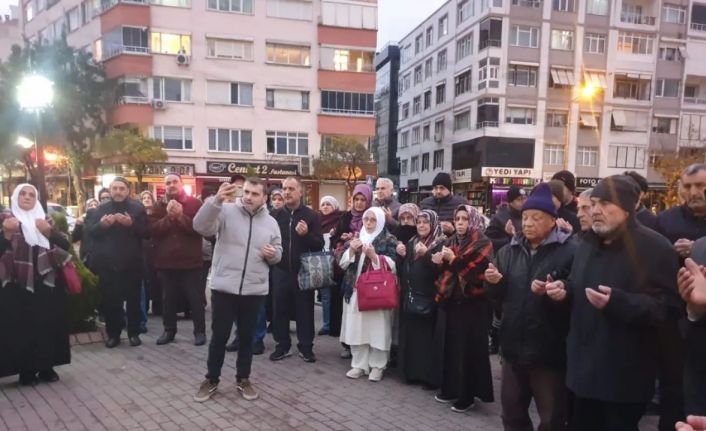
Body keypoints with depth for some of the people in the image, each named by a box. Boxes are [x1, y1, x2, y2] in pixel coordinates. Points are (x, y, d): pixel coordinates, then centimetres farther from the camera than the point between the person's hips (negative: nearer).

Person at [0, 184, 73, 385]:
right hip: (19, 283, -3)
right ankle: (26, 371, 5)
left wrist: (49, 231, -17)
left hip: (47, 281, 3)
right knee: (22, 326, -5)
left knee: (48, 324, 3)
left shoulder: (44, 219, 12)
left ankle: (46, 367, 14)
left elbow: (65, 244, 0)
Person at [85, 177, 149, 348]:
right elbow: (89, 231, 2)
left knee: (133, 299, 6)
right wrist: (101, 224, -18)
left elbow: (146, 231, -6)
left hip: (131, 263, -2)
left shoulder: (137, 207, 0)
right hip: (107, 263, 2)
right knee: (110, 300, 7)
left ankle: (134, 333, 17)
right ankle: (113, 334, 19)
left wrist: (131, 224, -22)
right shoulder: (100, 208, 7)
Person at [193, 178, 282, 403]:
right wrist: (216, 201, -32)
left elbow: (278, 253, 15)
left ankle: (243, 379, 29)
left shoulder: (271, 223, 7)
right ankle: (211, 379, 26)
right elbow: (201, 227, -20)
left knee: (247, 337, 14)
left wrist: (273, 254, -9)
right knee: (219, 336, 8)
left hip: (255, 291, 3)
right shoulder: (227, 211, -5)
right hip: (224, 288, -2)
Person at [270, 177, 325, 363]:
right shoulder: (275, 214, 5)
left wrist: (306, 234, -21)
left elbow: (320, 244, -5)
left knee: (305, 310, 6)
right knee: (280, 309, 8)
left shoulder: (311, 215, -1)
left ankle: (306, 347, 18)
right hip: (280, 270, 2)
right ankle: (282, 345, 22)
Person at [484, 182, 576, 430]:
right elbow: (498, 296, 14)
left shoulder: (569, 251, -11)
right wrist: (494, 283, -7)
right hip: (514, 346, 6)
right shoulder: (509, 251, 9)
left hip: (549, 350, -6)